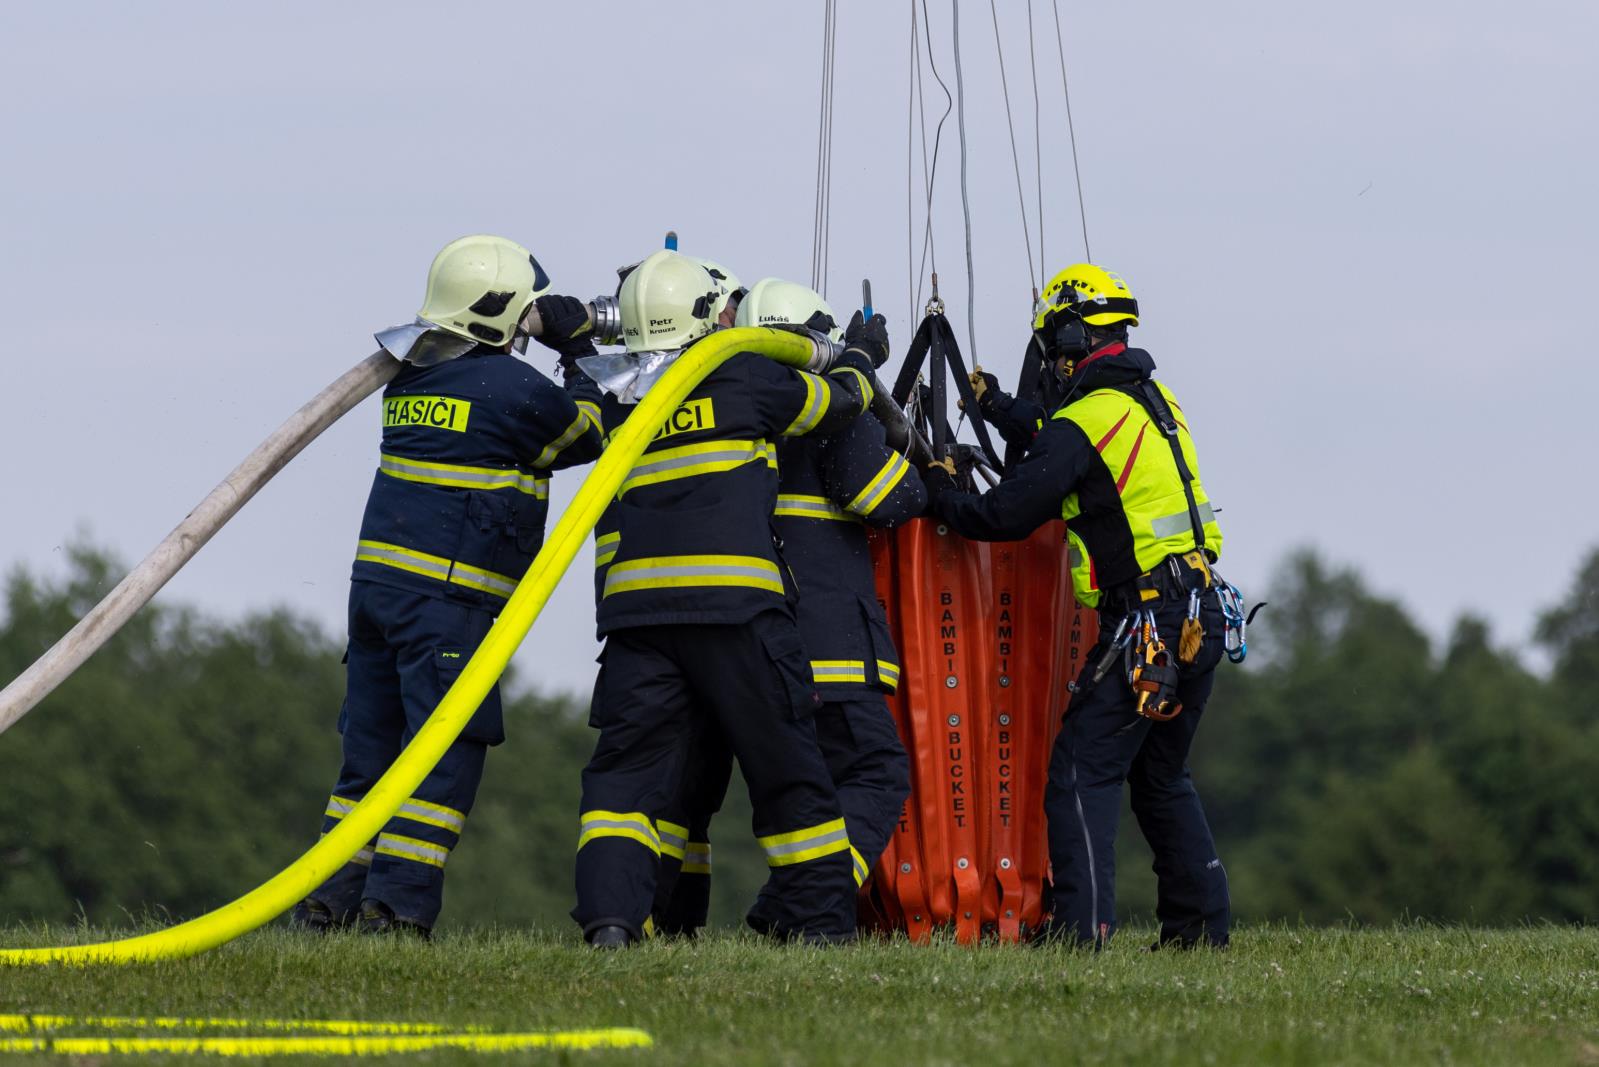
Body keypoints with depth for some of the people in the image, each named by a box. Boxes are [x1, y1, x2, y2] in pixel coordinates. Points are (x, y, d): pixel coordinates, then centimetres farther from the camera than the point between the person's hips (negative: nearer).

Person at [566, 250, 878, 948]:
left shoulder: (616, 403, 12)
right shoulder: (743, 380, 4)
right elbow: (836, 402, 17)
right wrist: (857, 362, 39)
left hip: (636, 600, 3)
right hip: (734, 601, -3)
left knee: (627, 765, 2)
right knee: (784, 762, 9)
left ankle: (610, 910, -16)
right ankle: (821, 914, 14)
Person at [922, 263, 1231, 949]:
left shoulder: (1083, 423, -12)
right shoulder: (1156, 400, 14)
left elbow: (1004, 517, -10)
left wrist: (939, 492, 7)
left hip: (1147, 625, -9)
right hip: (1202, 617, 9)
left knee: (1081, 771, -7)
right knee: (1162, 776, 20)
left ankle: (1083, 925, -16)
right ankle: (1201, 924, 19)